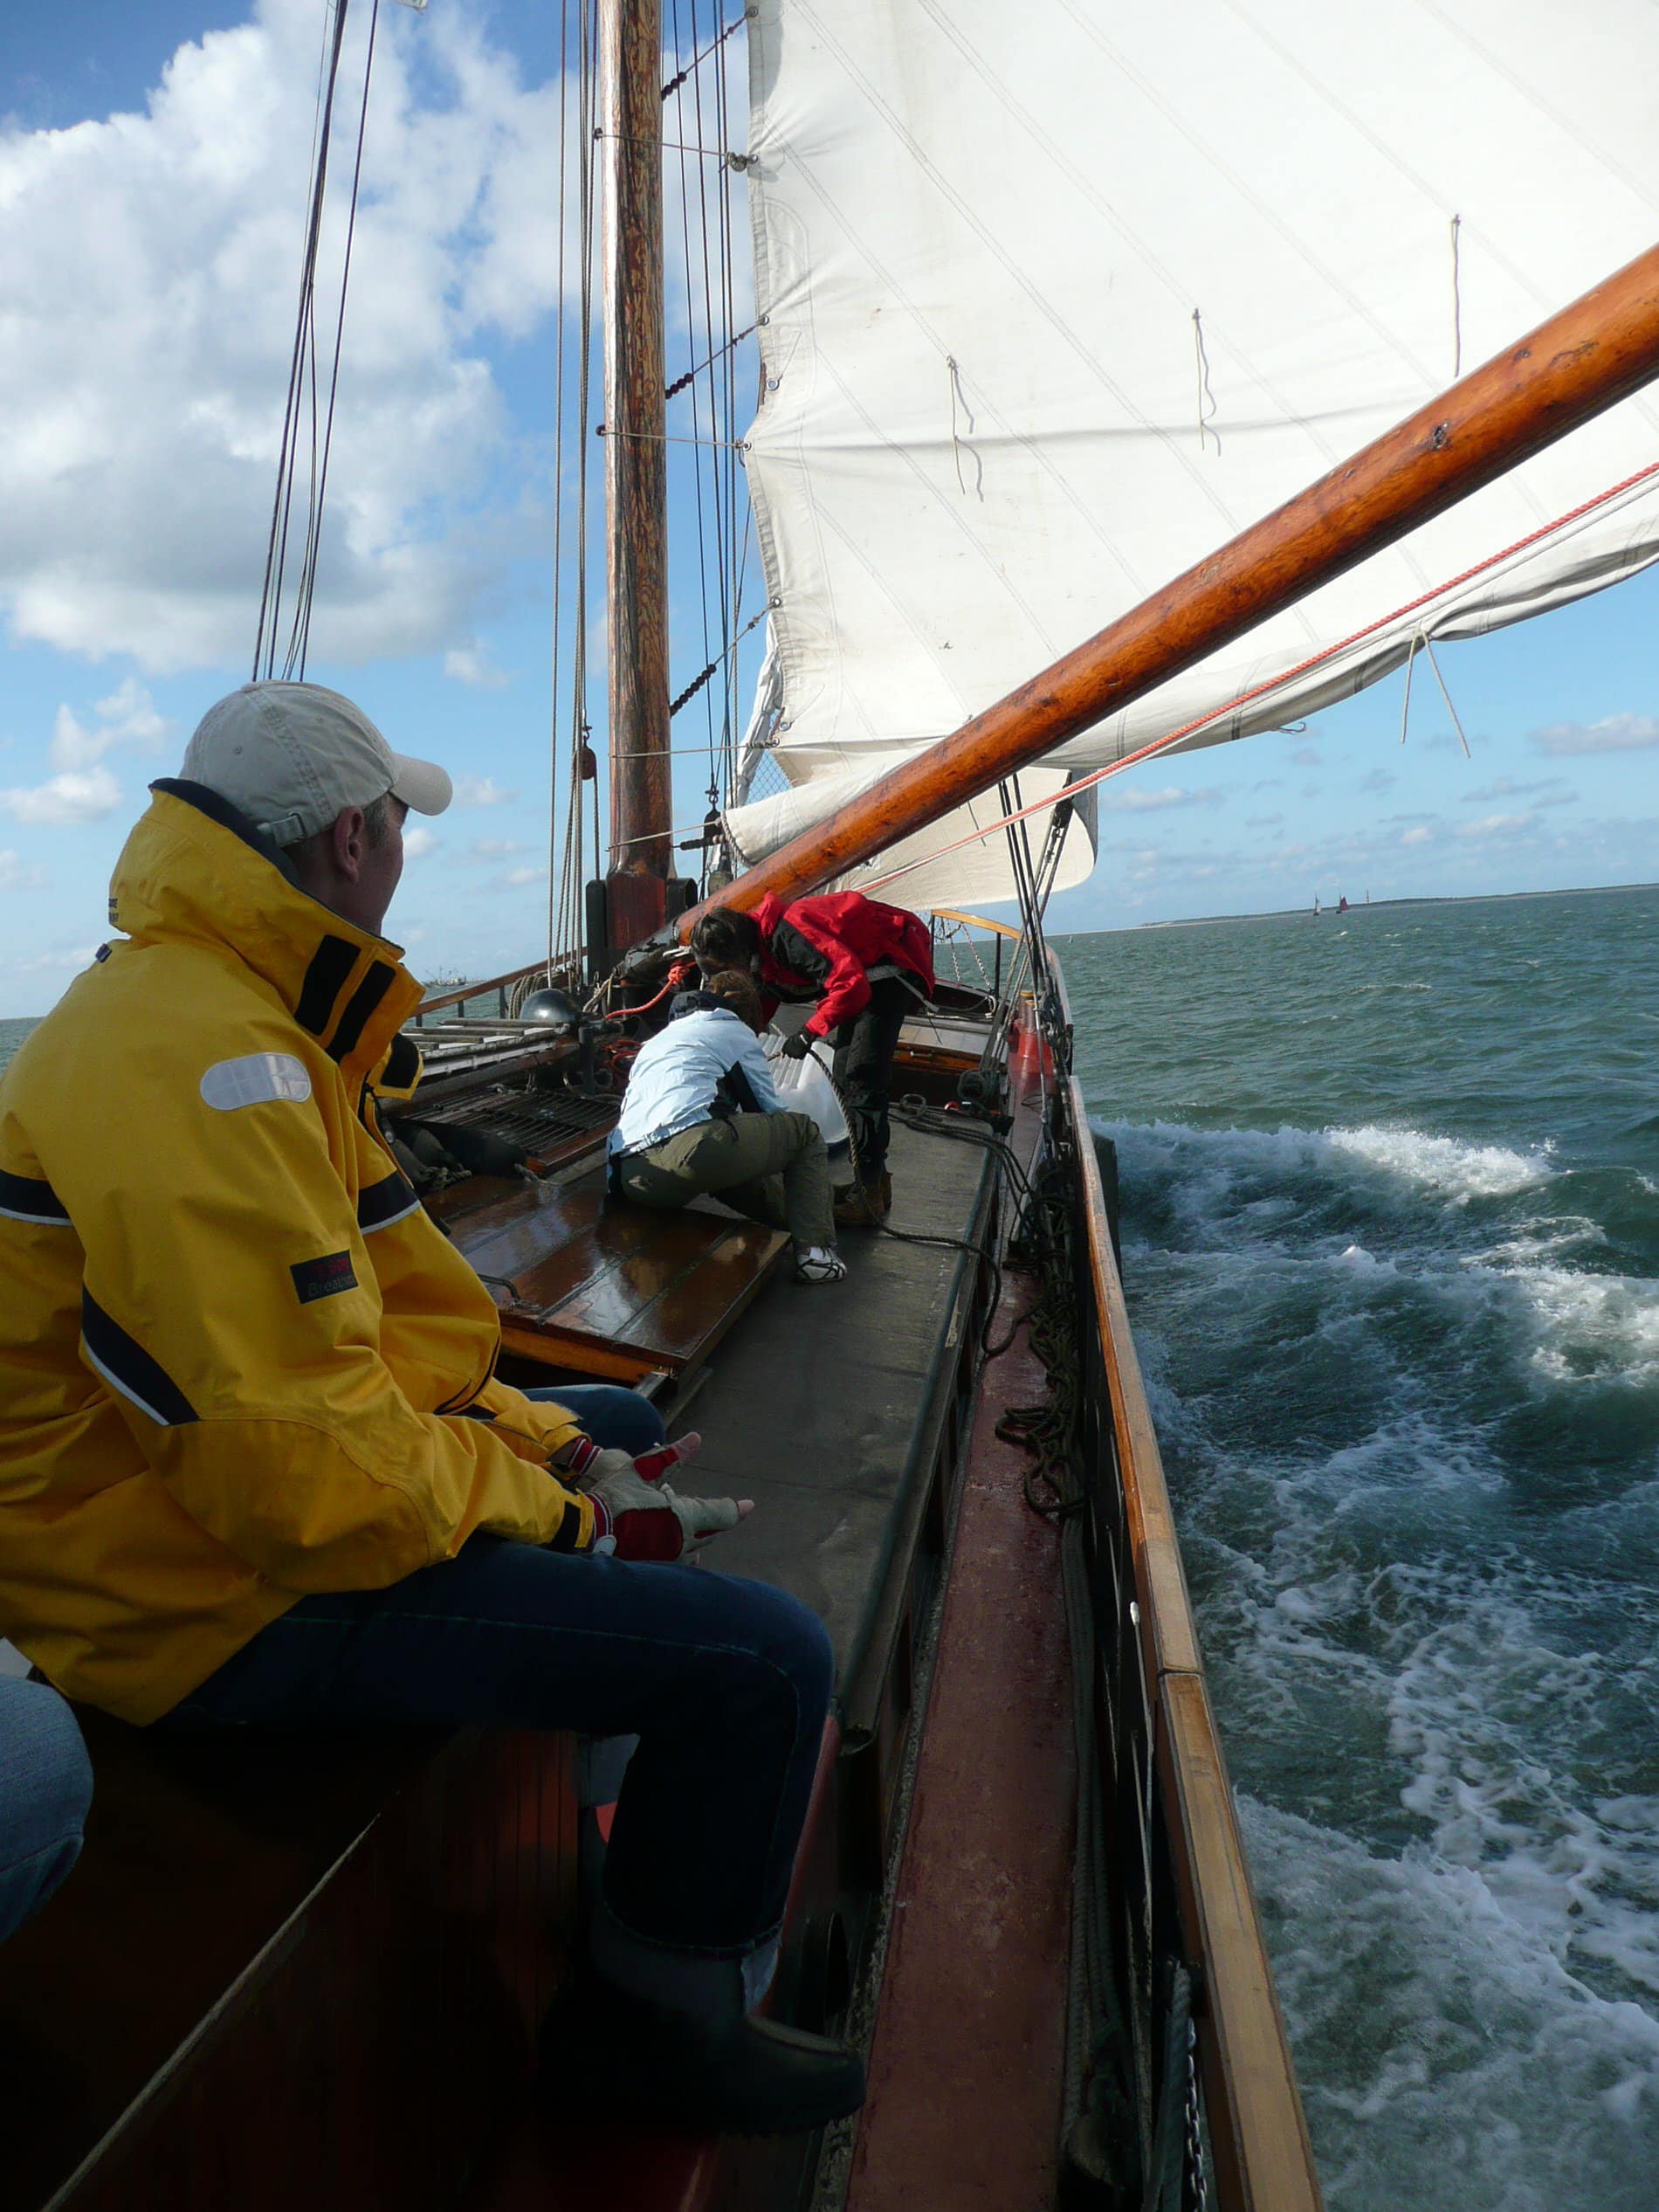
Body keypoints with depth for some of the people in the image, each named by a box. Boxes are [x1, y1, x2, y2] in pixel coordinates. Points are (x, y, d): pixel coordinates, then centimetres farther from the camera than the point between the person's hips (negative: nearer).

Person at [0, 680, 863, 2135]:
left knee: (615, 1428, 26)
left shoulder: (247, 1018, 9)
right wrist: (572, 1515, -15)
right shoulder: (204, 1062, -26)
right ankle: (663, 2028, 10)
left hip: (239, 1486, 11)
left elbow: (354, 1315, 12)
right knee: (764, 1655, -18)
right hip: (214, 1597, -11)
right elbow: (312, 1470, -30)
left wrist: (548, 1442, 3)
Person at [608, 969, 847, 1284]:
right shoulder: (734, 1030, 21)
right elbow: (771, 1108, 20)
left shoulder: (654, 1042, 38)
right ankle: (814, 1251, 7)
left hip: (634, 1180, 7)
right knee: (806, 1131, 13)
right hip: (691, 1148, -7)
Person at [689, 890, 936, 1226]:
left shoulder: (785, 933, -26)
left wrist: (808, 1033, -28)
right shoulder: (762, 954, 5)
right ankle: (875, 1184, 14)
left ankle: (870, 1197, -16)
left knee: (862, 1076, -17)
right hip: (867, 968, 11)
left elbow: (851, 983, -32)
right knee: (844, 1077, 9)